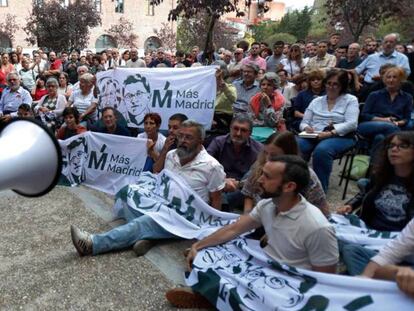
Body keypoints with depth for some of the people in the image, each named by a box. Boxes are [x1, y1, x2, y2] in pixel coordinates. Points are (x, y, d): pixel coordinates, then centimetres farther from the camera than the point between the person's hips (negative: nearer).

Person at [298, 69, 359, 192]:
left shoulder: (350, 100, 10)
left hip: (339, 137, -3)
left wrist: (330, 133, -20)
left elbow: (352, 124, -6)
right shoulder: (316, 101, 22)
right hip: (313, 136, 3)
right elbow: (304, 122, 15)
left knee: (321, 150, -38)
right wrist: (306, 128, -10)